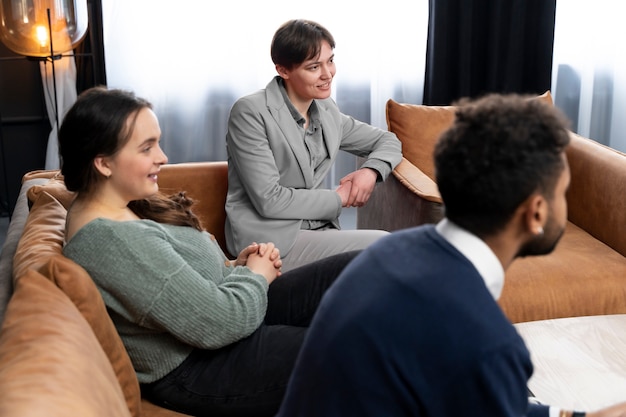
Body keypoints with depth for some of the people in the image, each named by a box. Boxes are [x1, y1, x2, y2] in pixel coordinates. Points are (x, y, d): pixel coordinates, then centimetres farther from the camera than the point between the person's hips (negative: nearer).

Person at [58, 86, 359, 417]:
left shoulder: (116, 206, 3)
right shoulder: (113, 238, -29)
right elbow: (219, 324, -28)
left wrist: (233, 266, -1)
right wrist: (254, 274, -8)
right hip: (194, 370, -10)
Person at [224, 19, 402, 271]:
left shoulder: (327, 111, 9)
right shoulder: (251, 113, -12)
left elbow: (387, 141, 21)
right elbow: (269, 200, -18)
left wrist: (371, 170, -2)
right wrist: (339, 198, -8)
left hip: (319, 231, 7)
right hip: (270, 242, -6)